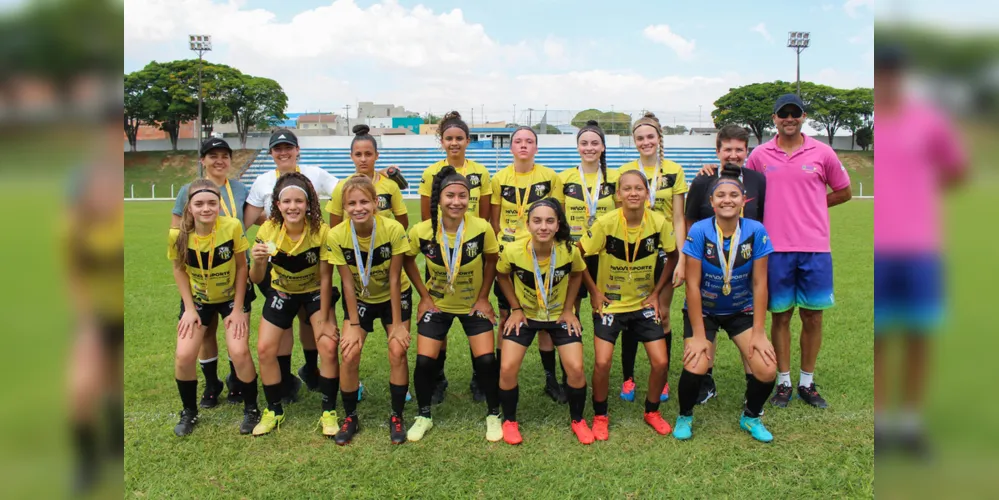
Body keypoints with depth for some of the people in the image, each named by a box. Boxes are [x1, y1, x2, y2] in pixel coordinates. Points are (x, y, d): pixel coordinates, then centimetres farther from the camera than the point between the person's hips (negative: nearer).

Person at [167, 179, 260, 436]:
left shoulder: (232, 226, -26)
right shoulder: (178, 235, -22)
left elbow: (241, 267, -13)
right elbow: (179, 269, -3)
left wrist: (238, 309, -12)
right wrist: (189, 308, -7)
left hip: (232, 296, -2)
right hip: (197, 299, 2)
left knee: (239, 352, -14)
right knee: (184, 356, -7)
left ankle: (251, 409, 10)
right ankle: (189, 412, 19)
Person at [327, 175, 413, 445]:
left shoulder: (393, 230, -28)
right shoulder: (336, 236, -24)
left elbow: (394, 279, -20)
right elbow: (348, 283, -15)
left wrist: (397, 324, -16)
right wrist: (354, 325, -12)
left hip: (394, 297, -1)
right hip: (360, 299, 1)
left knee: (398, 351, -13)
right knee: (350, 354, -11)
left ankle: (396, 417, 7)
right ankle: (350, 417, 11)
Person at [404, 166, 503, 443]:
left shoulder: (482, 228, -24)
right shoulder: (421, 231, -22)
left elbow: (491, 260, -5)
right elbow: (408, 260, -2)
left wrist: (483, 297, -5)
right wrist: (424, 296, -5)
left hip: (474, 303, 0)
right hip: (437, 304, 1)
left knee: (486, 360, -8)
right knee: (424, 361, -4)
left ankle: (493, 415, 17)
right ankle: (424, 416, 21)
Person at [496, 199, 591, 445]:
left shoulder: (570, 251, -26)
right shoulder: (512, 252, -27)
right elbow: (502, 275, -3)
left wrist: (568, 309, -3)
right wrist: (516, 309, -6)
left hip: (560, 314, 0)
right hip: (525, 315, 0)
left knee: (575, 369, -8)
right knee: (507, 369, -9)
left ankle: (577, 420, 19)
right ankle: (509, 421, 17)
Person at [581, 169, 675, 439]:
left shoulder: (658, 222, -13)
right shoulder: (606, 223, -19)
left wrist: (656, 292, -1)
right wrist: (594, 291, -9)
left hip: (644, 303, 2)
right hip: (609, 304, -2)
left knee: (661, 362, -4)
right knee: (602, 362, -13)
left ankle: (652, 411, 24)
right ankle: (600, 416, 13)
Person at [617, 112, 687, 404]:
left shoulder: (673, 171, 1)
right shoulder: (625, 171, 3)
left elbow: (678, 219, -1)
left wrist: (681, 259, -7)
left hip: (664, 251, 0)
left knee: (662, 315, 5)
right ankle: (628, 378, 14)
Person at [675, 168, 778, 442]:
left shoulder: (756, 231, -13)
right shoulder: (699, 232, -19)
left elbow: (759, 284, -9)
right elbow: (693, 285, -17)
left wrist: (758, 333, -10)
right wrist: (698, 335, -17)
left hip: (742, 310, 2)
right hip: (703, 310, -2)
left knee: (767, 370, -14)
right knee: (696, 366, -23)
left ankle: (750, 417, 19)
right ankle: (685, 417, 10)